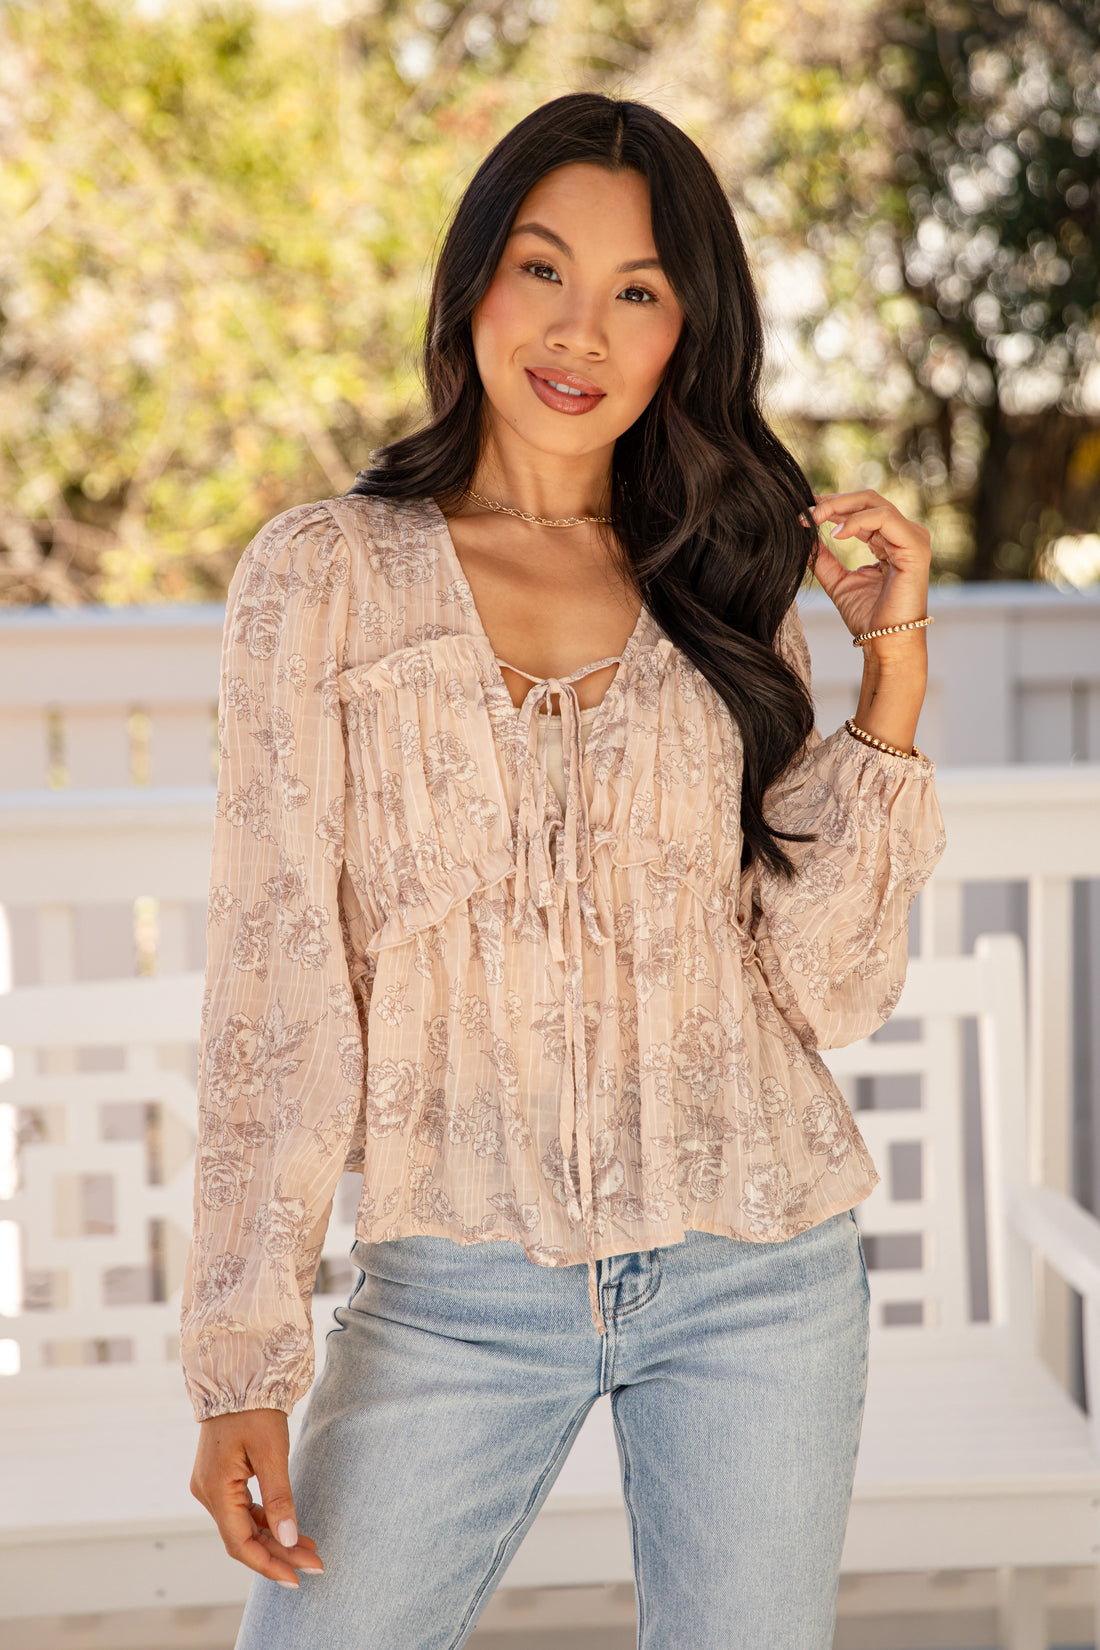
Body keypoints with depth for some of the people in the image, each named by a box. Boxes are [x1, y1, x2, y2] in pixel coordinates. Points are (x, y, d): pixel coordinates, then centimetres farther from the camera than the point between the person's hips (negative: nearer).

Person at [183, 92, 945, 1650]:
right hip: (458, 1286, -2)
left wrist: (893, 673, -6)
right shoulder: (324, 575, -1)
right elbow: (276, 983, -4)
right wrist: (244, 1356, -8)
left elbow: (831, 989, 0)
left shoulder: (730, 594, 6)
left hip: (757, 1280, 2)